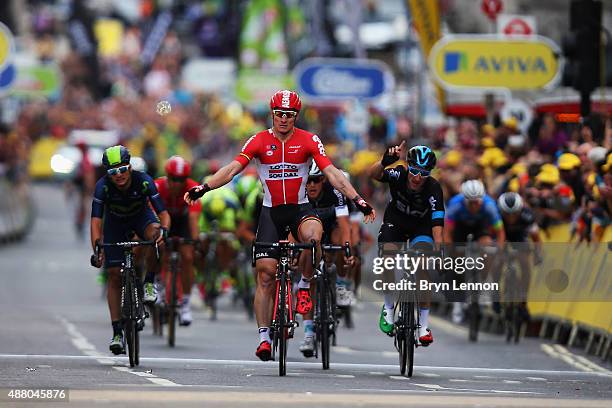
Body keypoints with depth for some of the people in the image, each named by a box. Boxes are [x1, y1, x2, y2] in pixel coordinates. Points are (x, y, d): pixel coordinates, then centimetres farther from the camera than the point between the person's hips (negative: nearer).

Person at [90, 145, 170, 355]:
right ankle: (117, 333, -1)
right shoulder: (103, 186, -31)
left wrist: (164, 230, -53)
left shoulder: (143, 181, -31)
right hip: (116, 222, 1)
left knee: (154, 232, -37)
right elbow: (96, 220, -35)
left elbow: (163, 213, -32)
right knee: (114, 275, -6)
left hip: (140, 216, -1)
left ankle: (149, 284, -18)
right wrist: (97, 248, -50)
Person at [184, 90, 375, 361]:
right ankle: (264, 337, 2)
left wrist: (357, 200, -21)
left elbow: (331, 173, -10)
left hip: (300, 208, -1)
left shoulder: (308, 141, -5)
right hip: (271, 211, 1)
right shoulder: (259, 141, -4)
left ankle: (304, 286, -9)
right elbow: (232, 168, -11)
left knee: (313, 236, -36)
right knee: (265, 274, -5)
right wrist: (203, 188, -25)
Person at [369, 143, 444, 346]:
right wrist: (385, 162, -68)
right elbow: (373, 174, -47)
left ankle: (423, 324, -6)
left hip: (421, 225, -1)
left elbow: (437, 225, -37)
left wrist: (439, 252, -50)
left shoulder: (433, 189, -31)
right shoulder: (399, 175, -29)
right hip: (395, 221, 1)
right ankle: (388, 308, 3)